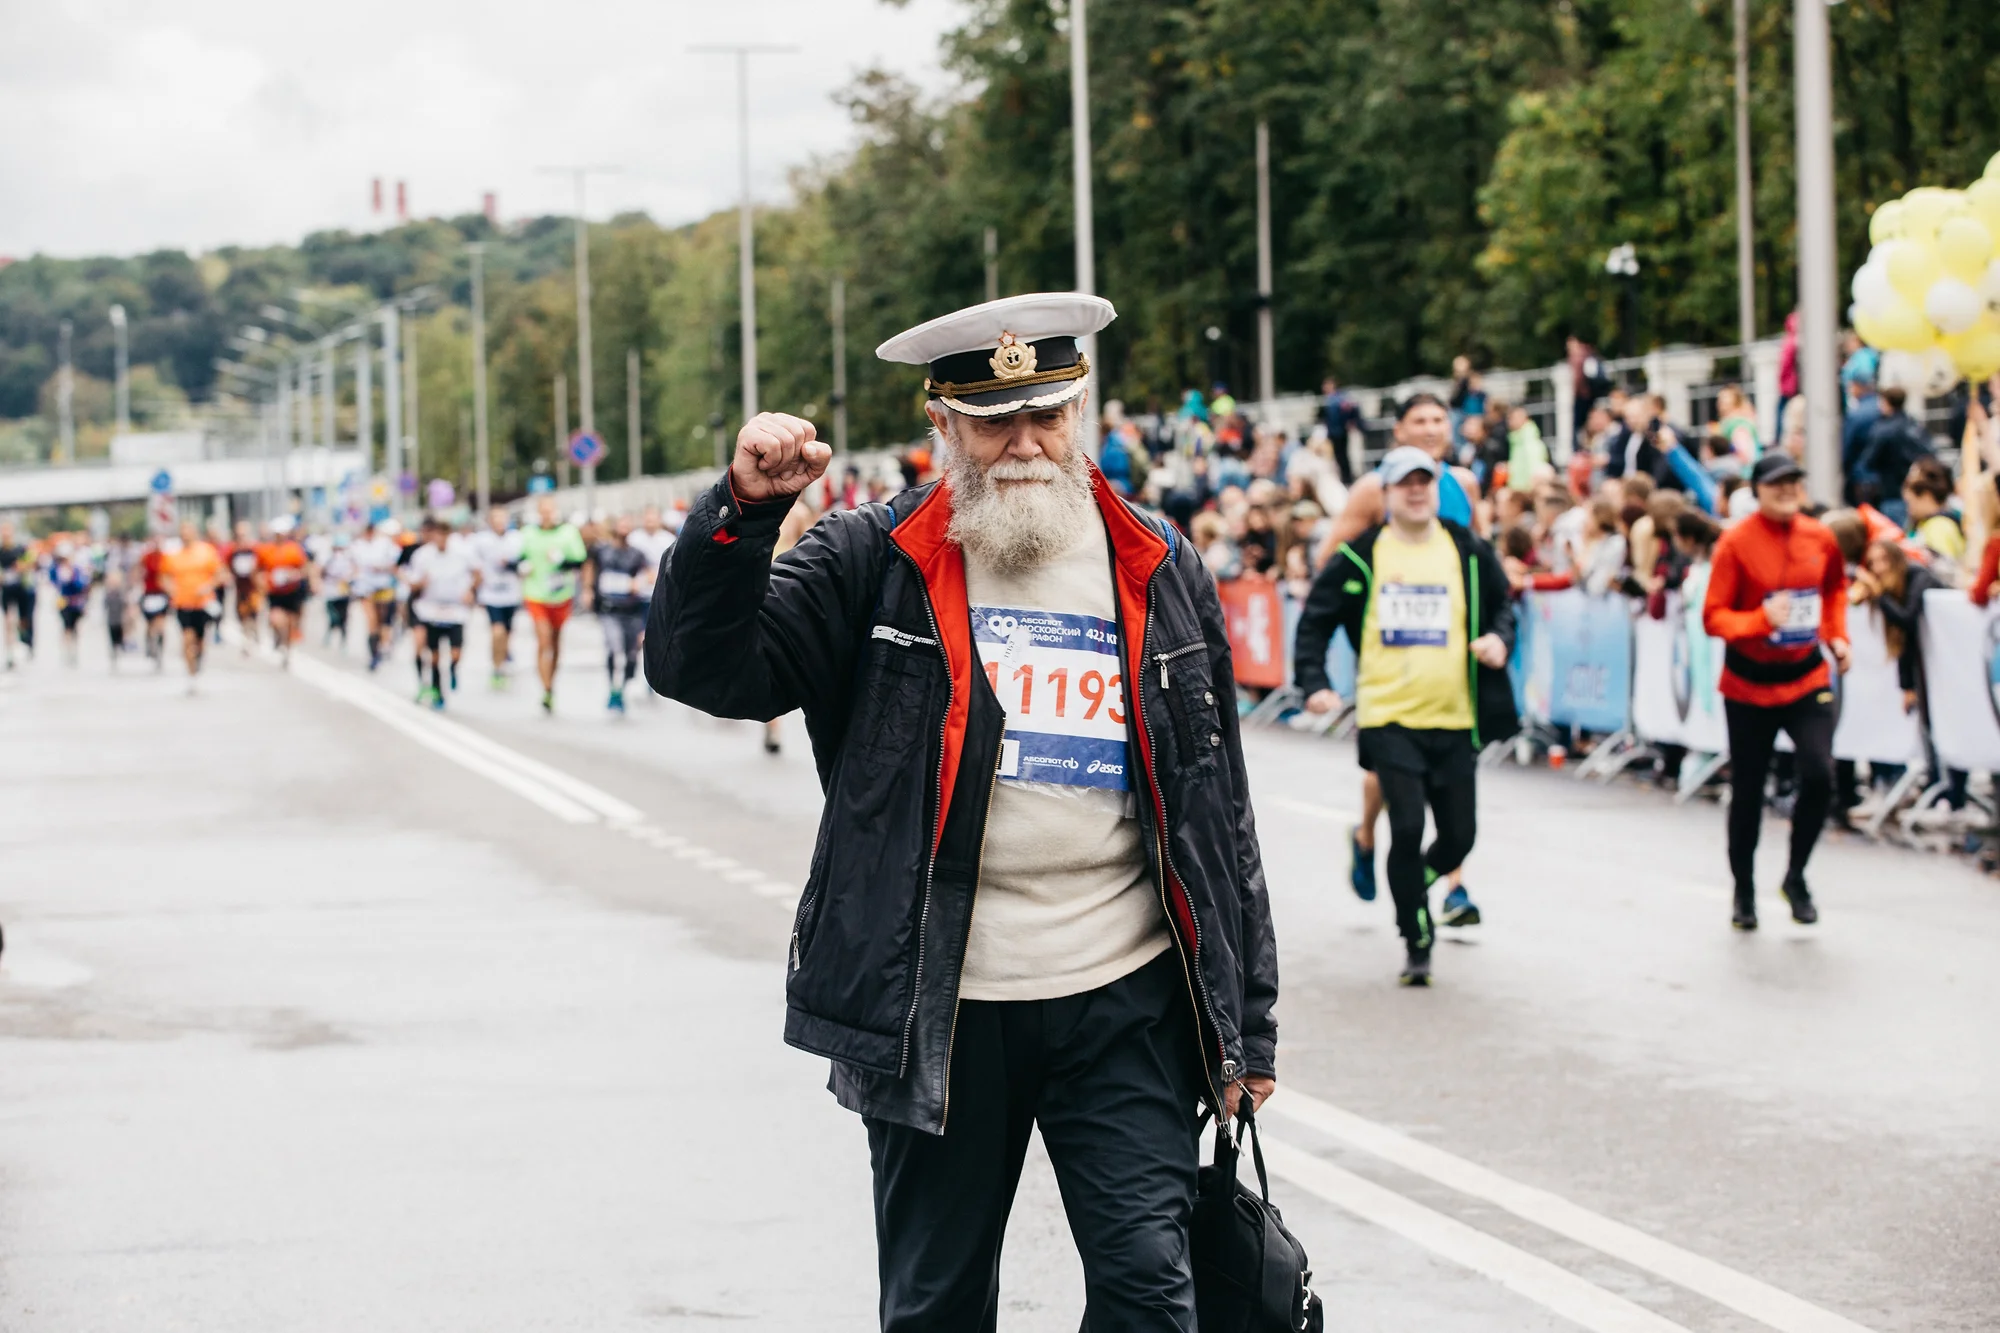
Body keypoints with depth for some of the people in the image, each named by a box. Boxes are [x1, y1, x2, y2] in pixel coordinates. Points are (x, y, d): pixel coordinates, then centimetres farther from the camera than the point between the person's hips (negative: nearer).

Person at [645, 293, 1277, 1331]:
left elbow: (1218, 806, 10)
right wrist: (742, 509, -23)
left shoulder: (1159, 573, 7)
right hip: (938, 1010, -1)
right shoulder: (872, 564, 0)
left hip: (1124, 1004, 1)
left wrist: (1247, 1021, 9)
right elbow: (700, 668, -8)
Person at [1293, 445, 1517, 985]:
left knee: (1459, 836, 5)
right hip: (1388, 717, -2)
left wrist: (1499, 638, -3)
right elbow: (1315, 621, 7)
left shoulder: (1470, 553, 6)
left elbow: (1502, 605, 18)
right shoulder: (1359, 557, 1)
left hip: (1455, 719, 3)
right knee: (1407, 828, -12)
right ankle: (1417, 945, 4)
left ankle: (1412, 886, 40)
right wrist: (1313, 682, -5)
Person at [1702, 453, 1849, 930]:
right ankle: (1744, 891, 29)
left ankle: (1796, 877, 8)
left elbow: (1835, 587, 20)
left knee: (1819, 776, -15)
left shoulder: (1820, 537, -1)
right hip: (1749, 684, -2)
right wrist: (1761, 620, -30)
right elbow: (1713, 617, -13)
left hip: (1807, 677, 2)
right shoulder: (1736, 542, -13)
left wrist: (1837, 635, 7)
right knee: (1747, 792, 8)